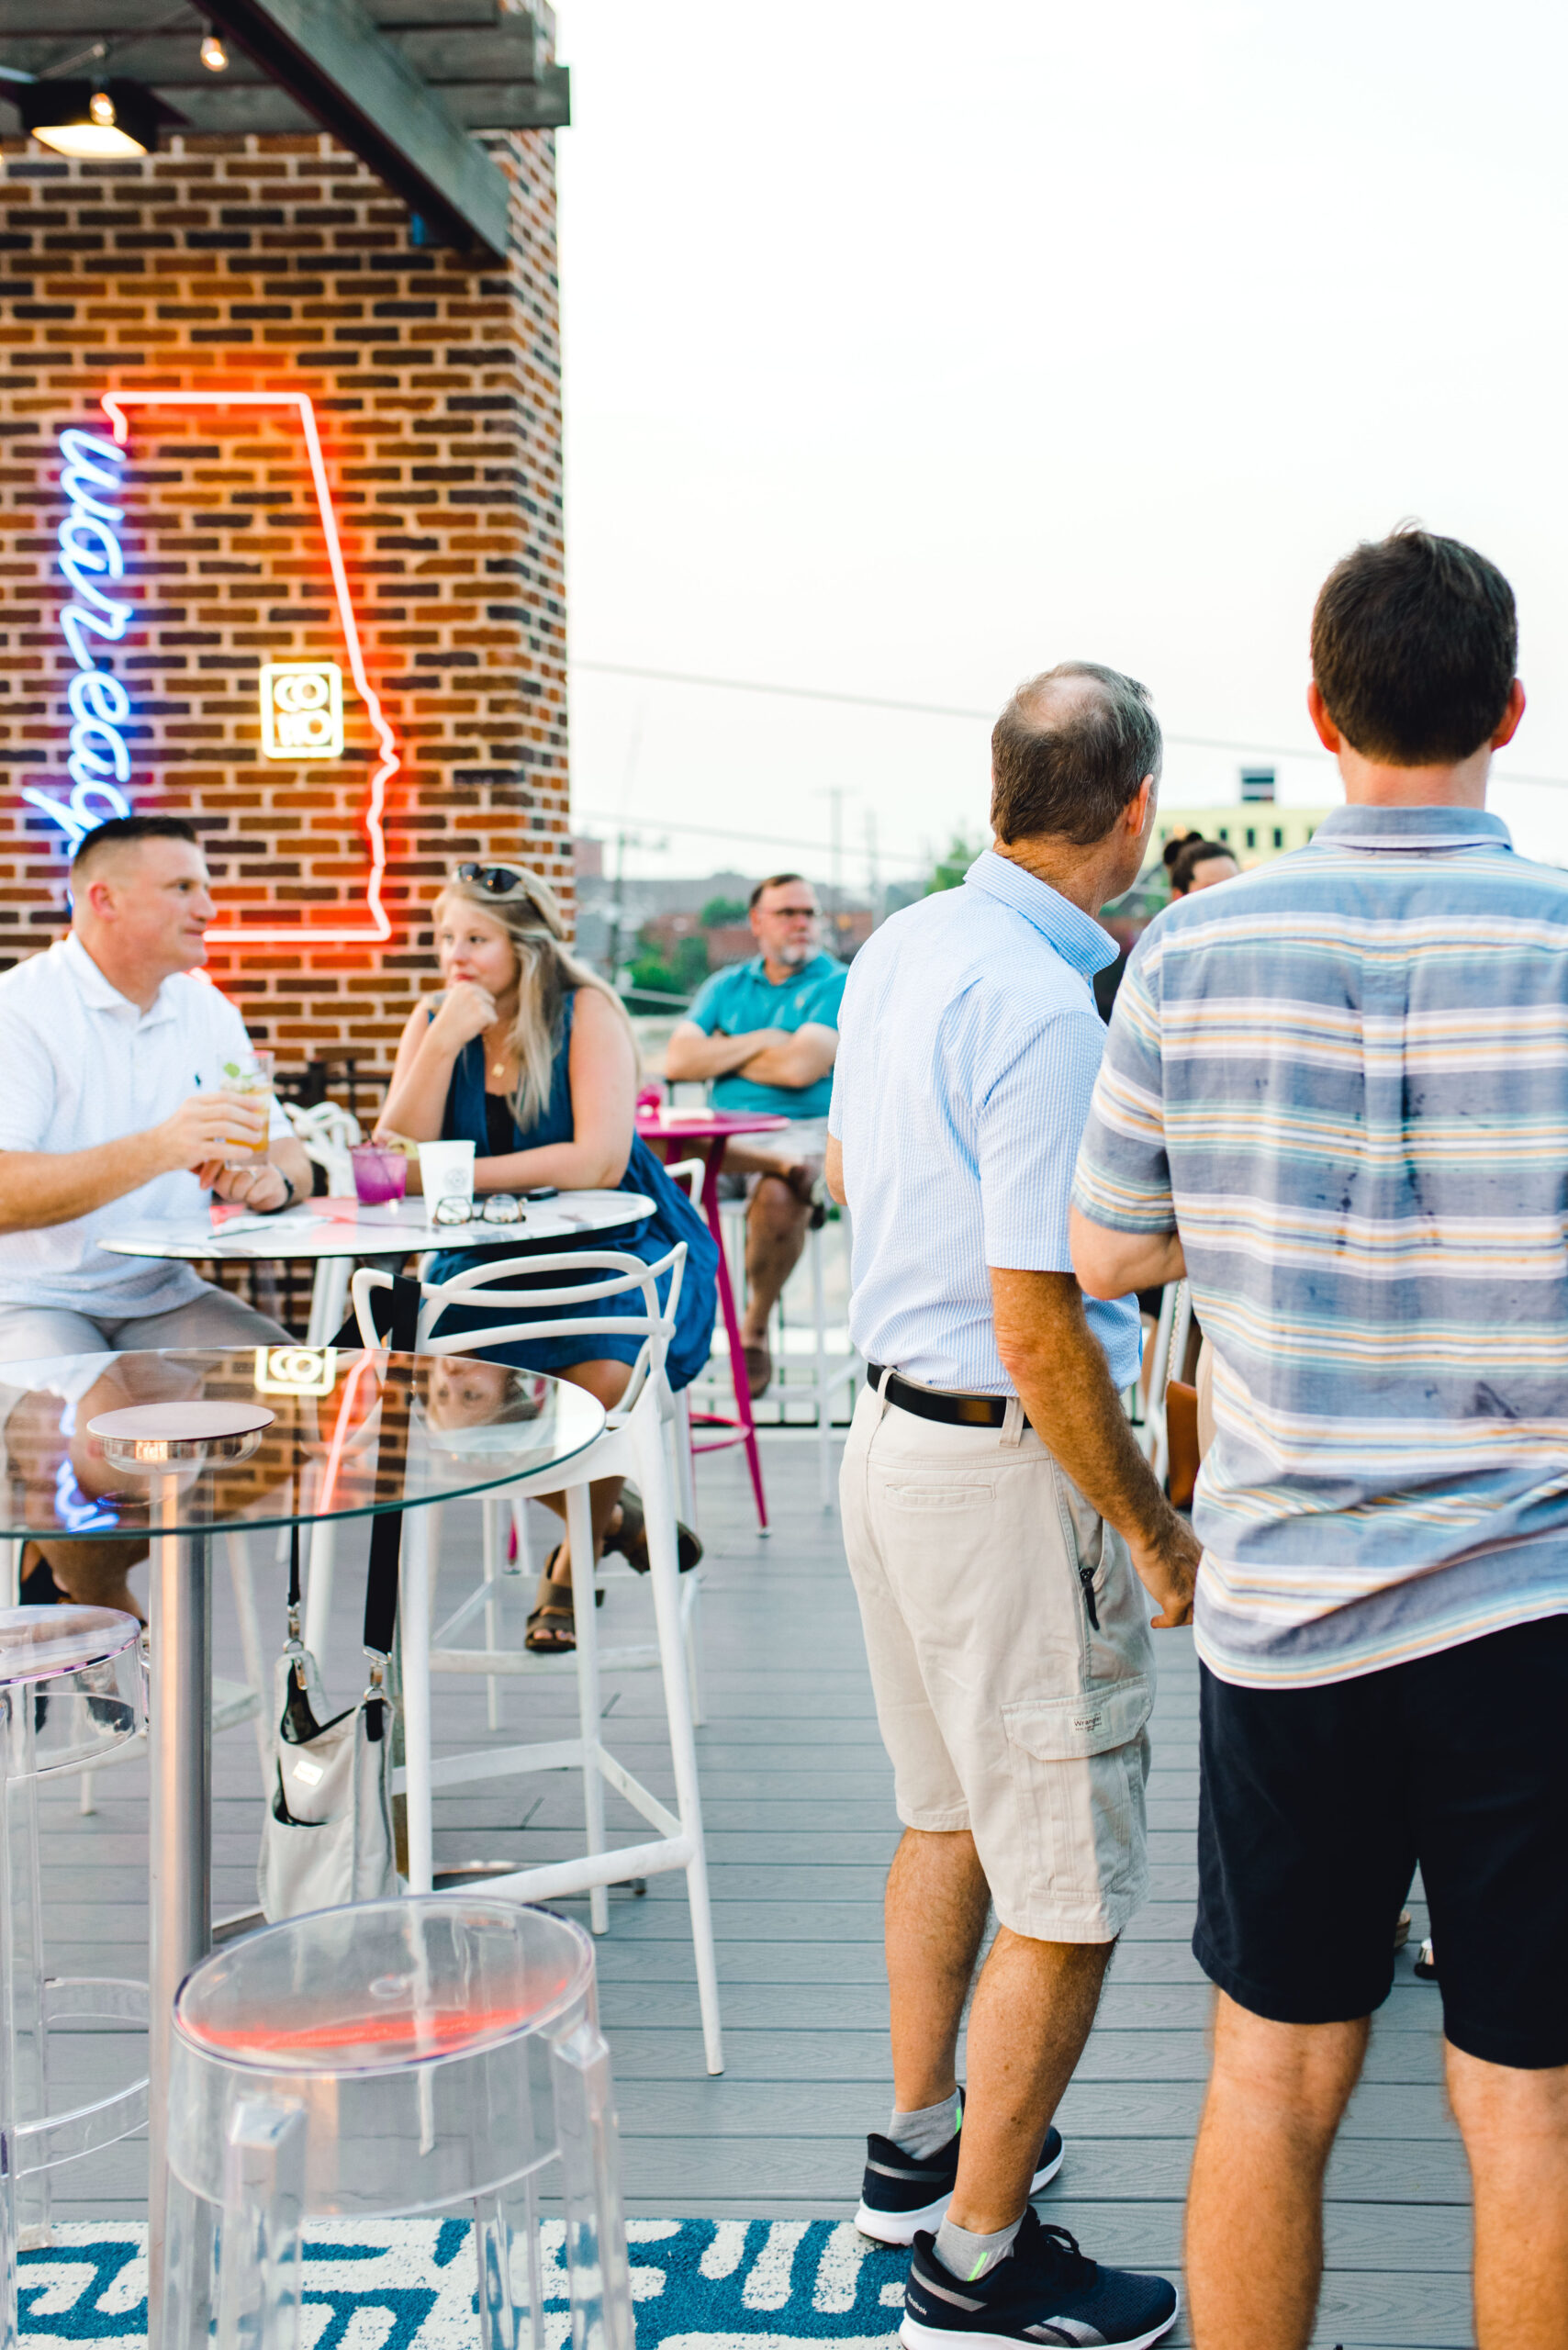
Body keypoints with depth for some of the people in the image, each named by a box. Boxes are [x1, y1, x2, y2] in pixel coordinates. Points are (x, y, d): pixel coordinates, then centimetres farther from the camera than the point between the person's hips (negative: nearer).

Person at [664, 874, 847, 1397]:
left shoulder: (837, 985, 3)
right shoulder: (726, 986, 17)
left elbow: (800, 1068, -13)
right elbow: (677, 1062, 4)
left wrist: (721, 1054, 3)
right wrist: (759, 1042, -3)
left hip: (802, 1130, -3)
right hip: (724, 1131, 3)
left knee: (777, 1199, -37)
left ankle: (756, 1325, -11)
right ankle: (780, 1168, -34)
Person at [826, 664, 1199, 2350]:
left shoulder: (900, 948, 3)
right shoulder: (1044, 1012, -25)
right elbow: (1040, 1334, -25)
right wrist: (1156, 1537, -15)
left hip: (891, 1427, 10)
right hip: (1010, 1468, -9)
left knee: (947, 1814, 24)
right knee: (1067, 1886, 4)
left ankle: (922, 2144, 39)